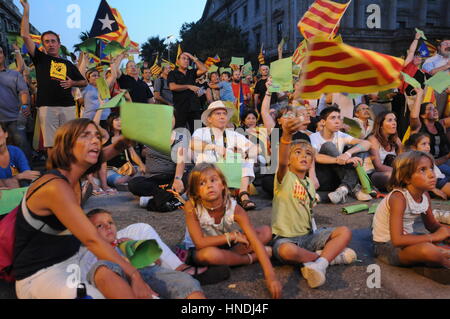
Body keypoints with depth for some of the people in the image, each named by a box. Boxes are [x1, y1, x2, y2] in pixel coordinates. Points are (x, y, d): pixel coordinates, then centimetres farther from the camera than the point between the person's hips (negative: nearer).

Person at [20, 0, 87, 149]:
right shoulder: (40, 59, 13)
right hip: (47, 106, -1)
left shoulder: (68, 64, 17)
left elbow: (84, 82, 21)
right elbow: (25, 36, 5)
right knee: (50, 143, -2)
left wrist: (72, 83, 0)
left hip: (68, 106, 1)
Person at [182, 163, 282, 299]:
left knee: (266, 231, -14)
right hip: (198, 251, -1)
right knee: (210, 254, -40)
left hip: (225, 246, 2)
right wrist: (231, 236, -28)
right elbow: (200, 243, -31)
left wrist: (270, 276, -43)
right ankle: (251, 257, -12)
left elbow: (255, 240, -32)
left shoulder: (234, 208, -25)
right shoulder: (191, 207, -28)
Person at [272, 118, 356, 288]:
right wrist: (286, 136, -51)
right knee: (287, 251, -39)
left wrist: (314, 232, 4)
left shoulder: (310, 185, 13)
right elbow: (281, 162, -33)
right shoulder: (285, 178, -9)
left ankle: (319, 265, -29)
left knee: (345, 232, -10)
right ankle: (330, 256, -14)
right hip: (286, 238, -6)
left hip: (308, 236, 6)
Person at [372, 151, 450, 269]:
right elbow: (397, 240, -31)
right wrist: (433, 237, -25)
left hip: (406, 237, 8)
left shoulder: (425, 195, -3)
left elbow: (432, 225, 12)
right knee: (427, 249, -29)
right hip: (387, 246, -8)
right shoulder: (398, 197, -26)